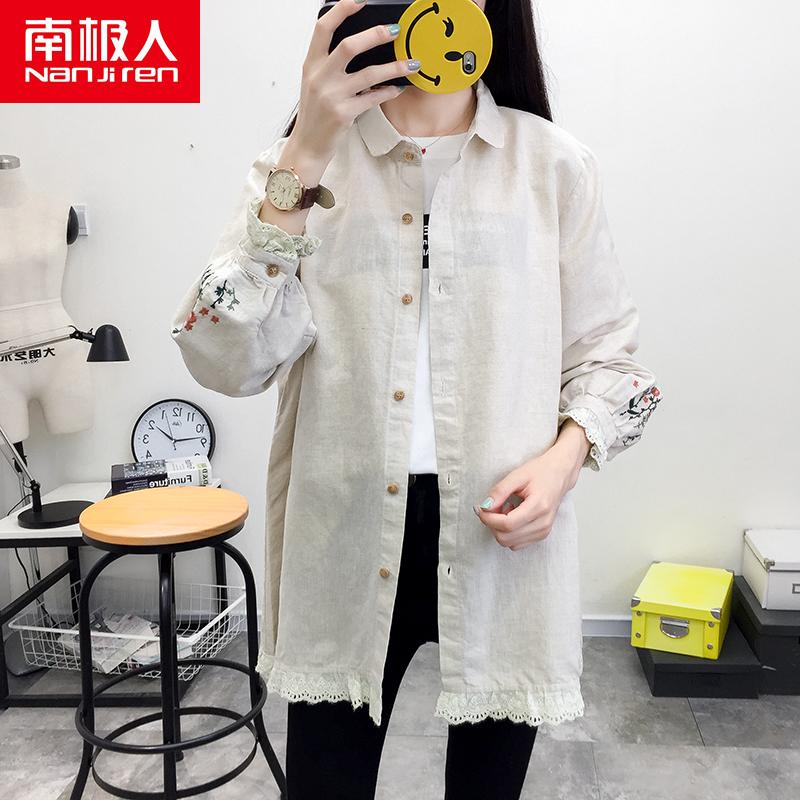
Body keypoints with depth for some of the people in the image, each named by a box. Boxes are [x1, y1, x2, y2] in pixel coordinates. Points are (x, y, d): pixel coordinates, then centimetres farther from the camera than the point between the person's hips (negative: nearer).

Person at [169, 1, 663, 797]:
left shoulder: (555, 164, 1)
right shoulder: (297, 164, 1)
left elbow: (606, 352, 7)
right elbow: (226, 361, -13)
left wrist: (566, 456, -12)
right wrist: (303, 161, -18)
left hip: (505, 538, 1)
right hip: (345, 537, 0)